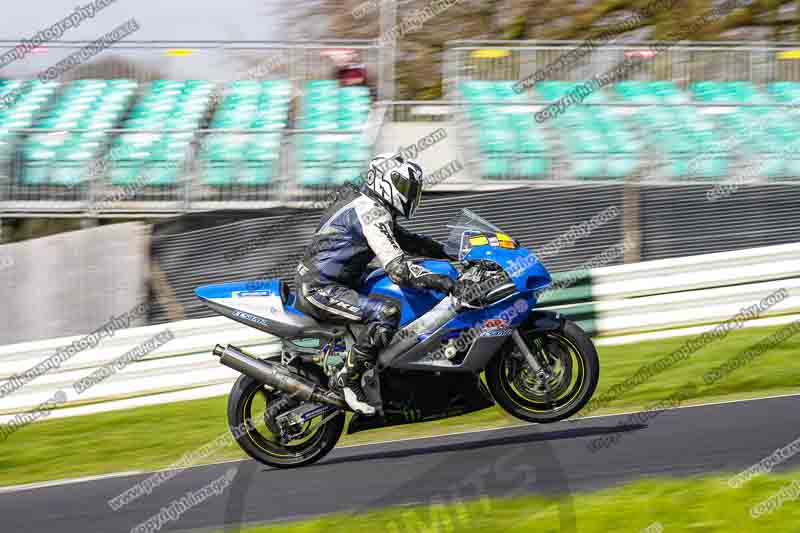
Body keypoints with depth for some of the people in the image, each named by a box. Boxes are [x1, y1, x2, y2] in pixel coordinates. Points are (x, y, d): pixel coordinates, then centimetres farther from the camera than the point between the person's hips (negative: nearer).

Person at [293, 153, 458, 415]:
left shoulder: (366, 204, 16)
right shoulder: (372, 214, -17)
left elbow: (402, 239, 25)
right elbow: (397, 267, -27)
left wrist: (447, 253, 15)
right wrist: (438, 281, -30)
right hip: (319, 290, -11)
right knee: (387, 313, -28)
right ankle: (349, 378, -17)